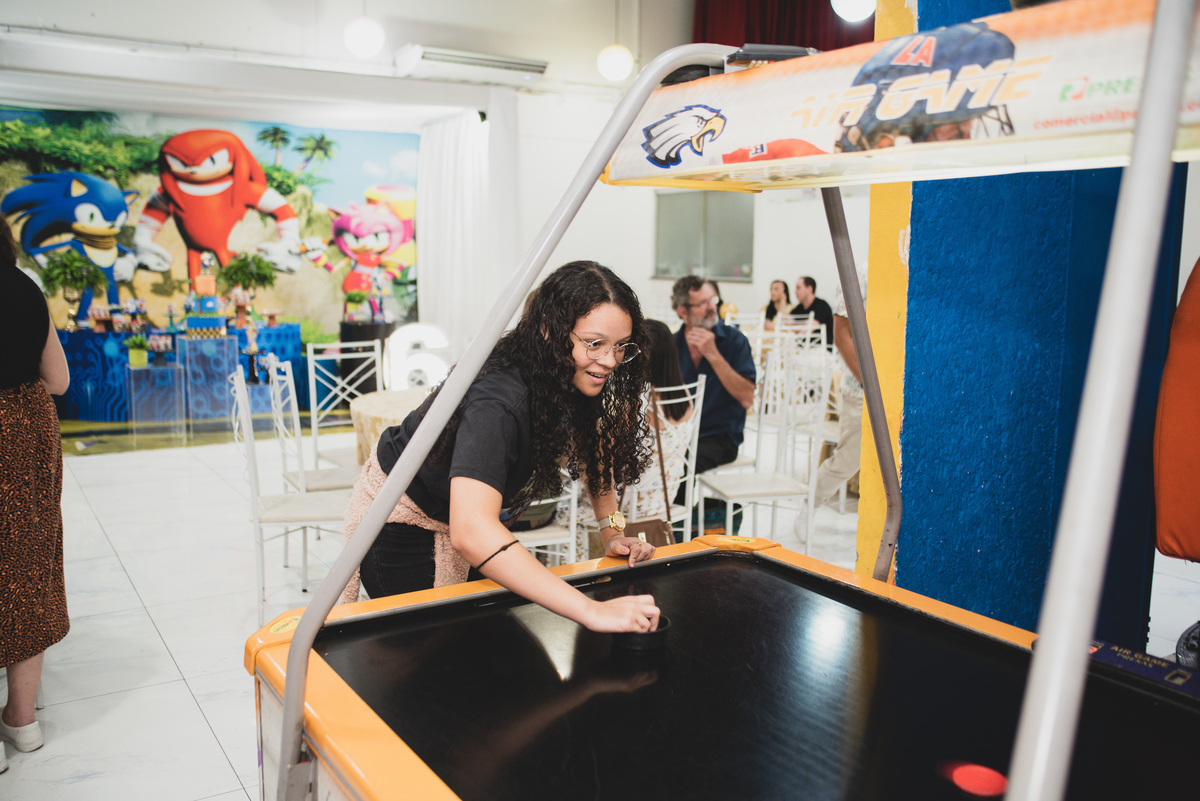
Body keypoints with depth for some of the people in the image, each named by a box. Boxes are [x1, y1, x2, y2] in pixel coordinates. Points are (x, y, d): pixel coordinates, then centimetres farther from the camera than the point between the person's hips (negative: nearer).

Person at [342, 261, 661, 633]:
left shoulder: (577, 377, -16)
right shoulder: (496, 403, -41)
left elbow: (590, 444, 6)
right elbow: (471, 532, -54)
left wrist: (612, 530, -8)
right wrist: (592, 611, -60)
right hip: (402, 523, -7)